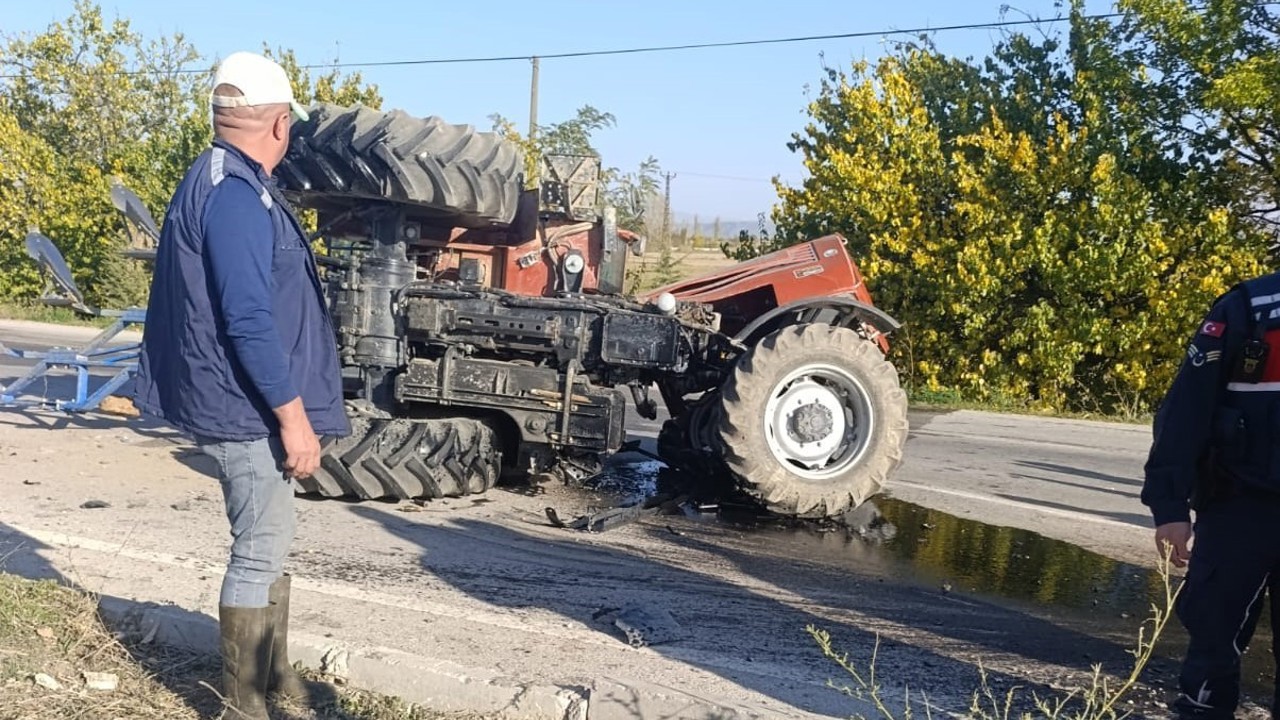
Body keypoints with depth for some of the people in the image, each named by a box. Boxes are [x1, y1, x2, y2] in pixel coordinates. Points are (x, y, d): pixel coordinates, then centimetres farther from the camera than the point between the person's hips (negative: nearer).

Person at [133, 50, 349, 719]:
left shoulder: (221, 183, 14)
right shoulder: (235, 194, -20)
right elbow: (249, 319, -25)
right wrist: (293, 414, -22)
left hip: (249, 408, 10)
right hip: (248, 410, -10)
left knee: (267, 546, 19)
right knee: (260, 553, -1)